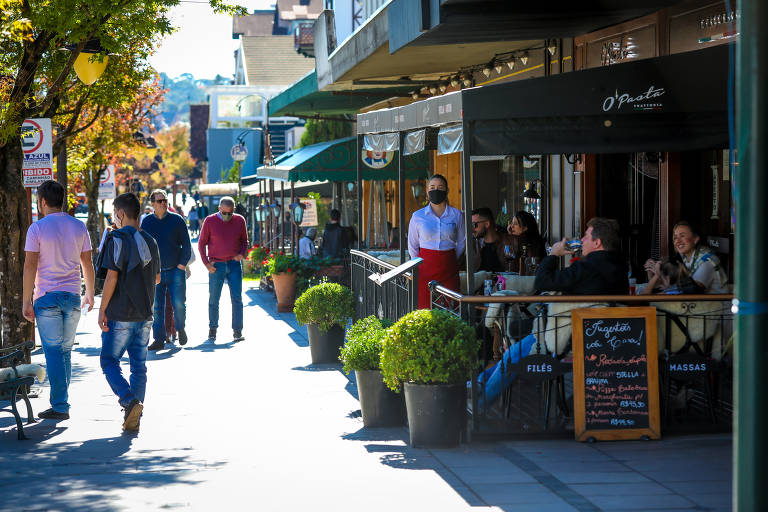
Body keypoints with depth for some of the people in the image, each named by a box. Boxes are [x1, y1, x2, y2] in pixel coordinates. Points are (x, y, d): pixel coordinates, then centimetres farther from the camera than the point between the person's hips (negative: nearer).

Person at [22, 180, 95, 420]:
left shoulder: (37, 228, -8)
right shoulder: (79, 227, 5)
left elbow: (30, 266, -11)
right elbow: (87, 264, 9)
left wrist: (26, 301, -7)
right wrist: (90, 294, 21)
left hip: (46, 297, -4)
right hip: (73, 297, 4)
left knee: (53, 352, -3)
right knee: (65, 351, 13)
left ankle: (60, 406, -5)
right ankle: (60, 401, 19)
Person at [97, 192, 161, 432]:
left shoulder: (117, 240, -11)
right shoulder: (150, 241, 10)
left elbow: (112, 277, -16)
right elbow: (157, 278, 18)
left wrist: (102, 309, -11)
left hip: (120, 315, -6)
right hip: (144, 314, 6)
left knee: (110, 361, 2)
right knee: (139, 365, 9)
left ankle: (130, 402, -19)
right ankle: (133, 419, 9)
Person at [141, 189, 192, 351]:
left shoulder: (177, 220, 0)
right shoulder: (146, 222, 6)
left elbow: (186, 244, 3)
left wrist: (182, 263, -6)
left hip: (175, 270, -2)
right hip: (155, 272, 2)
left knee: (179, 304, -5)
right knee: (156, 307, 0)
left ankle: (180, 329, 23)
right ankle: (159, 339, 6)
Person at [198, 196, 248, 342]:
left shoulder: (239, 220, 3)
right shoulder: (210, 221, -3)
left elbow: (244, 240, 15)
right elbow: (202, 243, 4)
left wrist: (242, 254, -4)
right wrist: (206, 263, -5)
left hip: (234, 264, 1)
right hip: (216, 265, -1)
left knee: (237, 298, -5)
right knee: (213, 299, 5)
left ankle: (237, 331, -2)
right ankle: (212, 329, 20)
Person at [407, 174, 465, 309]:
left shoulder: (456, 215, 5)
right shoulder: (417, 216, 4)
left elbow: (461, 242, 15)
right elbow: (412, 246, 12)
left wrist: (450, 261, 12)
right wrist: (421, 264, 11)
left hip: (448, 269, 0)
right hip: (426, 268, 0)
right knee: (425, 309, -6)